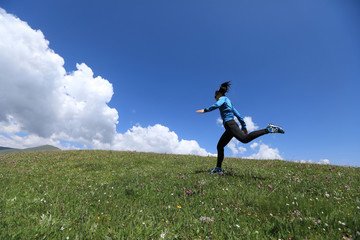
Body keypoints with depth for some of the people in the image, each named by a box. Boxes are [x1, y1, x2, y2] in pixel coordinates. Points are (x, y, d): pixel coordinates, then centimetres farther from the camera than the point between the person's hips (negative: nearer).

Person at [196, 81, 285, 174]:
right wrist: (244, 127, 25)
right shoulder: (229, 103, 30)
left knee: (245, 139, -30)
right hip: (229, 128, 9)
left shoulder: (223, 98, 6)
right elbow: (238, 115, 25)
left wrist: (205, 110, -14)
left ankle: (269, 129, -23)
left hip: (230, 124, -9)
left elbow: (217, 105, -18)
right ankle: (218, 168, 8)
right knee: (220, 146, 8)